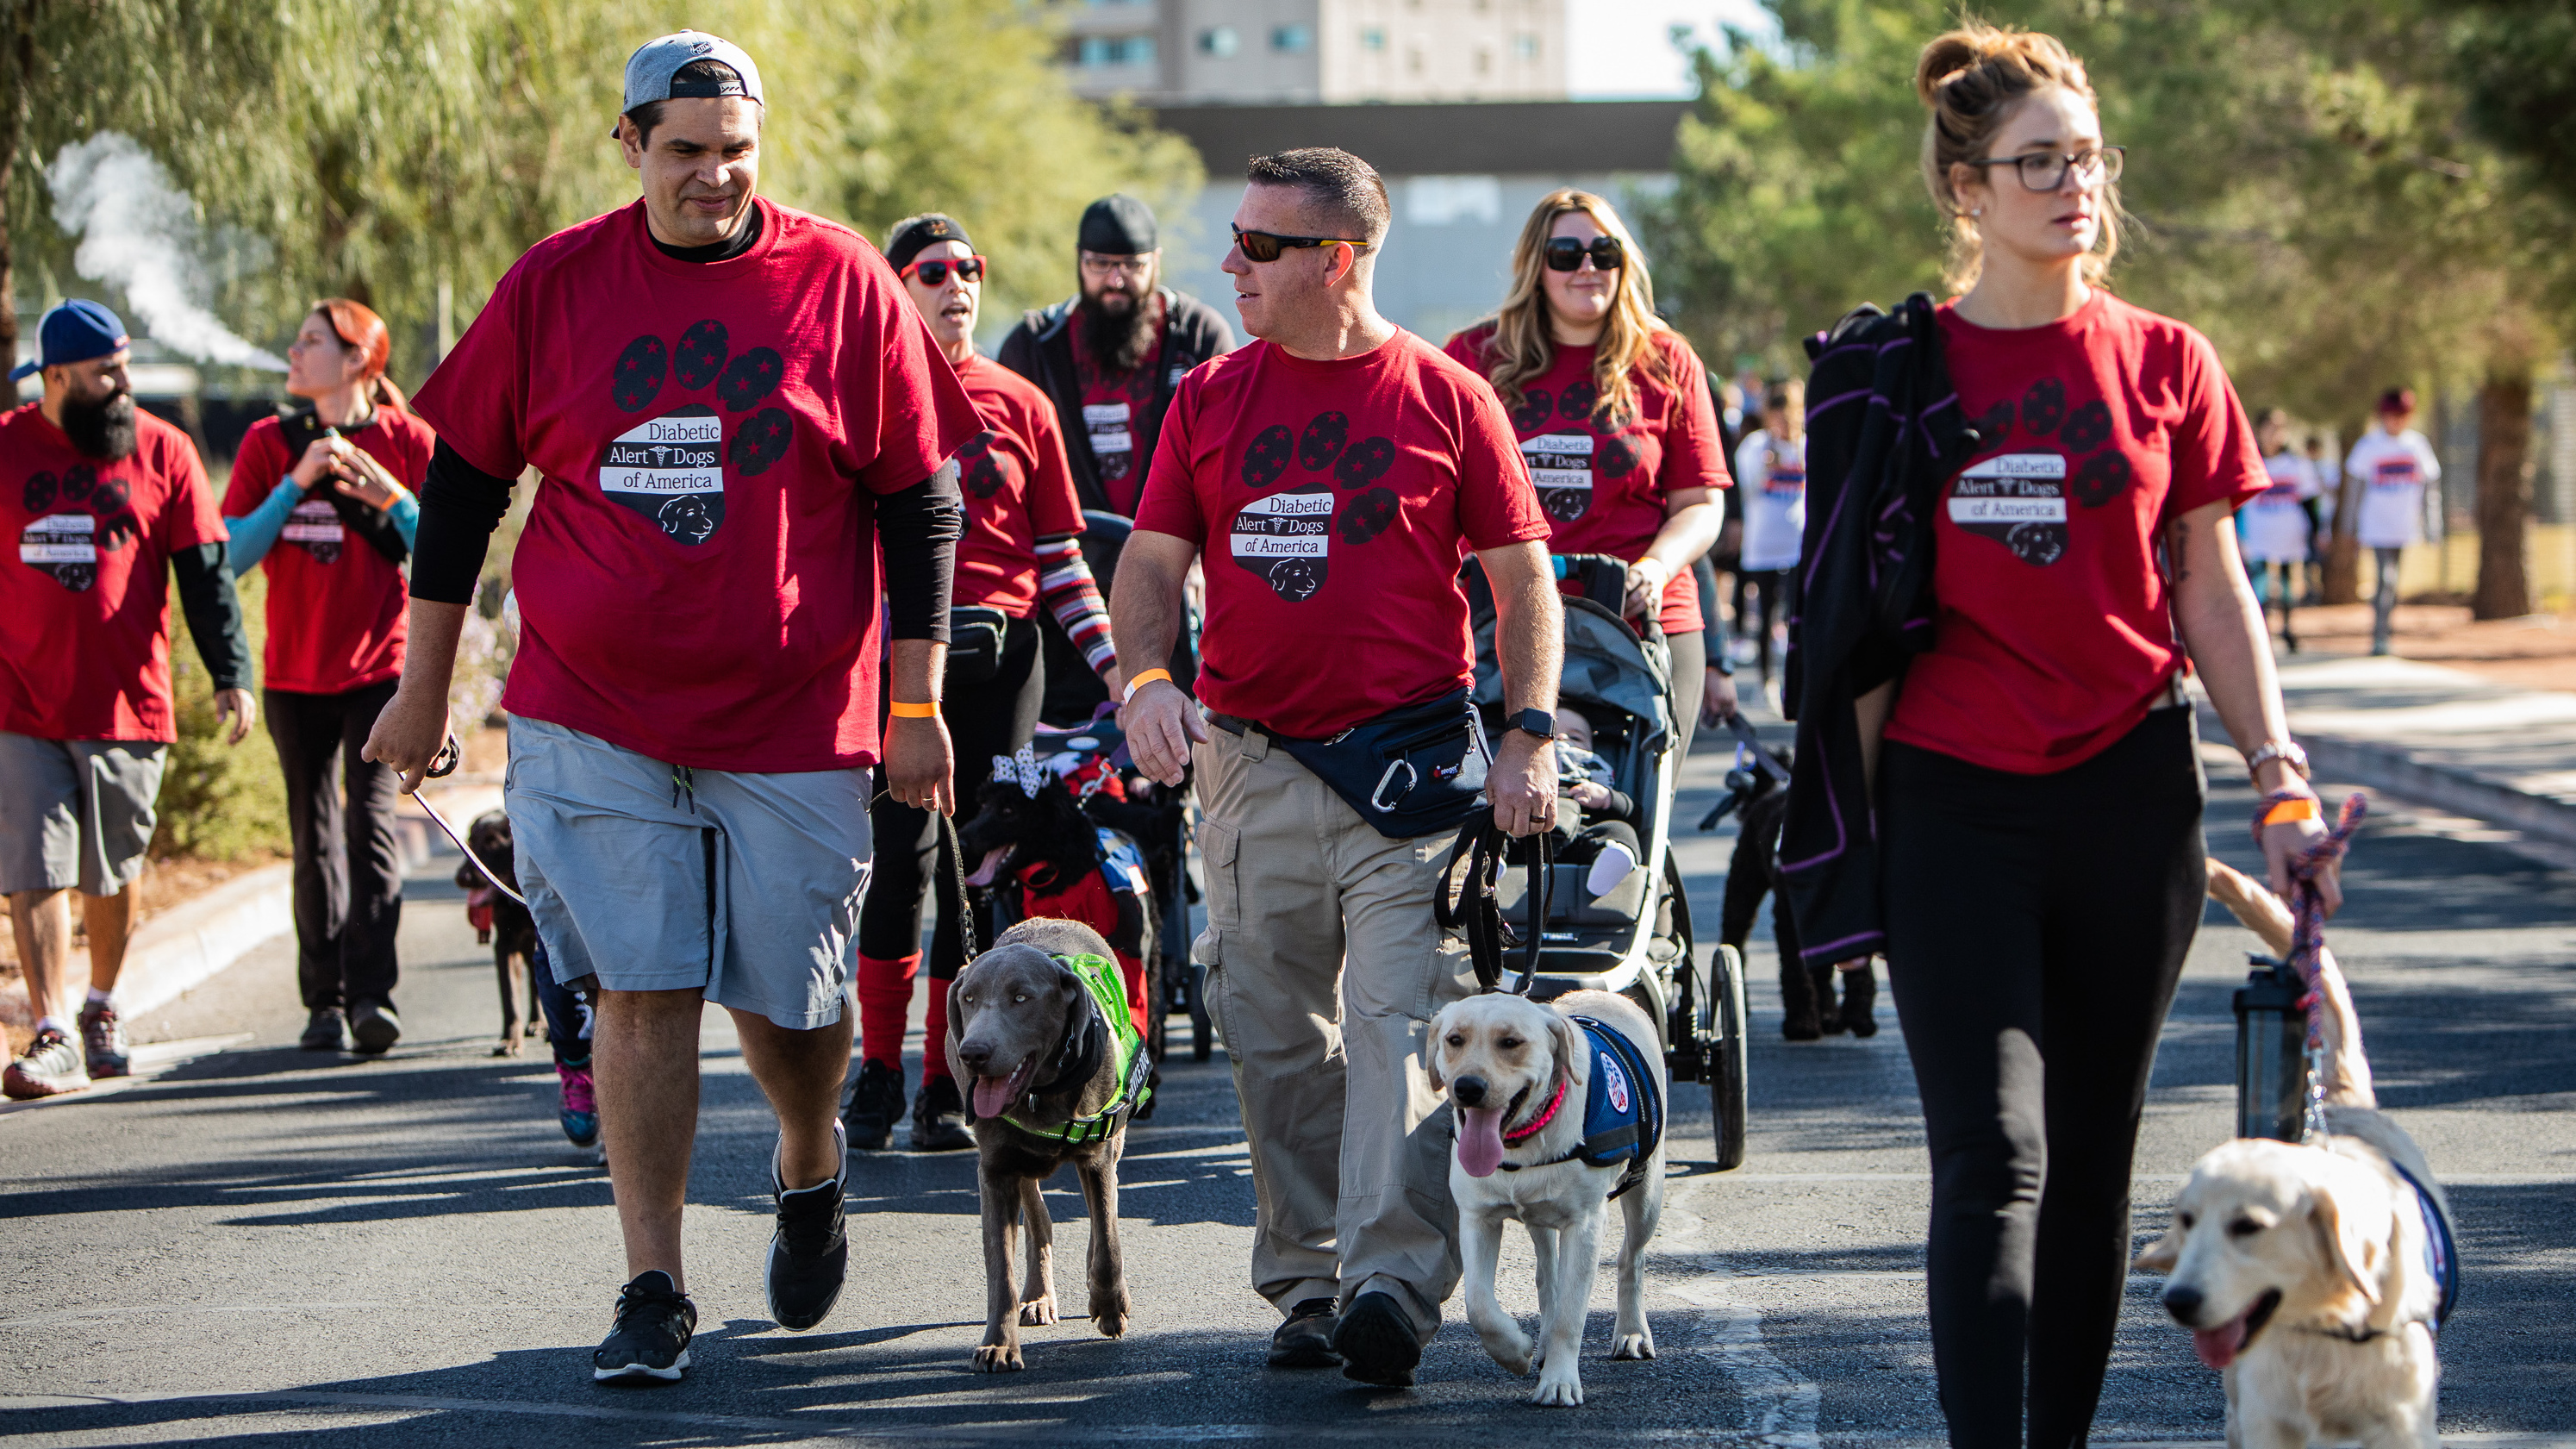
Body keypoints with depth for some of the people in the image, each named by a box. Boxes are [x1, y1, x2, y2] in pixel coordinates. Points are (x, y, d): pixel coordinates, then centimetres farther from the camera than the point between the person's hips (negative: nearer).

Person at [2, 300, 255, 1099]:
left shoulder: (162, 452, 2)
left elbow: (206, 574, 2)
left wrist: (231, 675, -6)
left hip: (127, 703, 0)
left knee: (113, 874, 12)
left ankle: (101, 1009, 32)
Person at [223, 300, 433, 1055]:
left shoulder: (409, 441, 0)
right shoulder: (269, 445, 5)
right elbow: (231, 556, -3)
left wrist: (395, 500, -17)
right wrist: (296, 484, -12)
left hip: (381, 668, -3)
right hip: (297, 672, 3)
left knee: (372, 819, -14)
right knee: (315, 838, 6)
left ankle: (372, 995, -18)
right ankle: (324, 1000, 13)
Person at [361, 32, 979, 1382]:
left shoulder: (841, 284, -1)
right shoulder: (555, 284, 1)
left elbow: (919, 503, 3)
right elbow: (461, 483, 9)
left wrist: (917, 705, 1)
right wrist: (424, 683, 9)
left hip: (795, 719, 0)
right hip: (592, 714, 0)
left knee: (788, 996, 6)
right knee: (638, 991, -4)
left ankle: (809, 1170, 38)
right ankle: (652, 1291, 2)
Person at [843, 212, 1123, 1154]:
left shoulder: (1018, 403, 10)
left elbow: (1059, 550, 12)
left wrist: (1110, 660, 4)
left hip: (1000, 653, 2)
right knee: (903, 855, -10)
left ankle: (946, 1088, 9)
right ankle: (877, 1075, 1)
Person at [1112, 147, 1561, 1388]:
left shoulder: (1446, 399, 1)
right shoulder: (1208, 400, 9)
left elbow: (1523, 582, 4)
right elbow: (1150, 563, 10)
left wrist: (1529, 734, -6)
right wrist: (1145, 676, -10)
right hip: (1252, 763, 4)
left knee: (1399, 1021, -13)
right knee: (1277, 1040, 6)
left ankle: (1392, 1283, -19)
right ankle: (1308, 1283, 15)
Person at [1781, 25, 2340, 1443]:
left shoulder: (2165, 364, 5)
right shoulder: (1894, 373, 2)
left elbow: (2210, 589, 9)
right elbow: (1866, 613, 5)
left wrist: (2279, 781, 1)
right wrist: (1850, 824, 4)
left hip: (2129, 793, 2)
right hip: (1955, 803, -2)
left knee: (2091, 1152, 9)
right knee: (1994, 1152, -11)